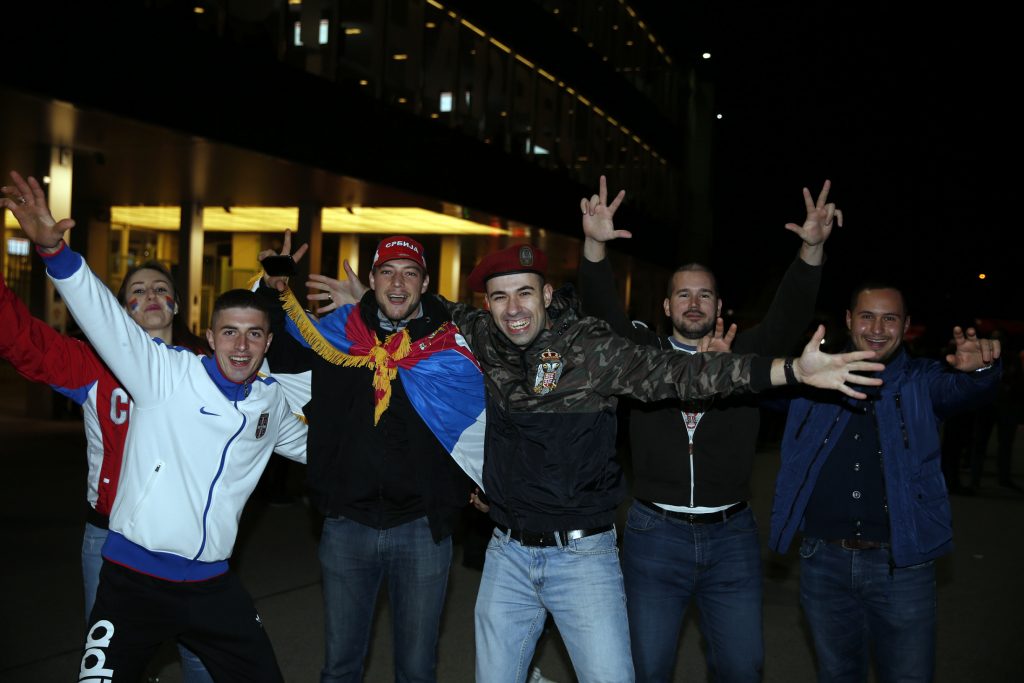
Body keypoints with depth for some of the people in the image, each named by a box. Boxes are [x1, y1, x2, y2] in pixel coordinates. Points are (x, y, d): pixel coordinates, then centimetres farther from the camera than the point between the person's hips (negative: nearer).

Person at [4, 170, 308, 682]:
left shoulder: (272, 401, 7)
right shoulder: (167, 373, -8)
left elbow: (310, 443, 27)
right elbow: (104, 317, -20)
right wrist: (53, 249, -32)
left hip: (212, 584, 5)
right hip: (133, 581, -4)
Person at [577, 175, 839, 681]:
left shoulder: (744, 356, 4)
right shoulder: (643, 354, 2)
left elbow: (789, 315, -9)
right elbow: (602, 310, -10)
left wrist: (813, 249, -26)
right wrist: (595, 246, -28)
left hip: (731, 534, 1)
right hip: (655, 532, -1)